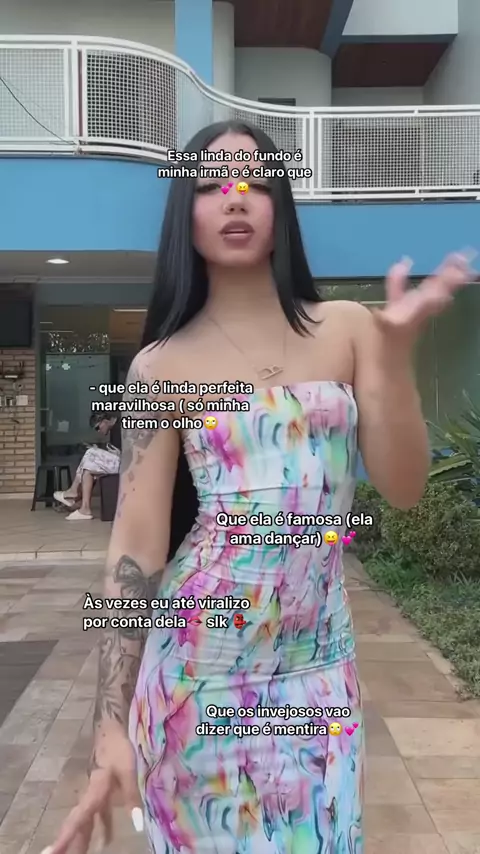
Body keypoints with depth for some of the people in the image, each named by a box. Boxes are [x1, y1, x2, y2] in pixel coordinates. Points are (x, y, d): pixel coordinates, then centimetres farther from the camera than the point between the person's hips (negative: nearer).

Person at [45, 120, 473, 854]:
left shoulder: (348, 331, 0)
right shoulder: (162, 365, -5)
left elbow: (404, 489, -4)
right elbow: (137, 540, -8)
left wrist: (396, 352, -18)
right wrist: (112, 721, -11)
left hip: (318, 659, 2)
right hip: (198, 665, -2)